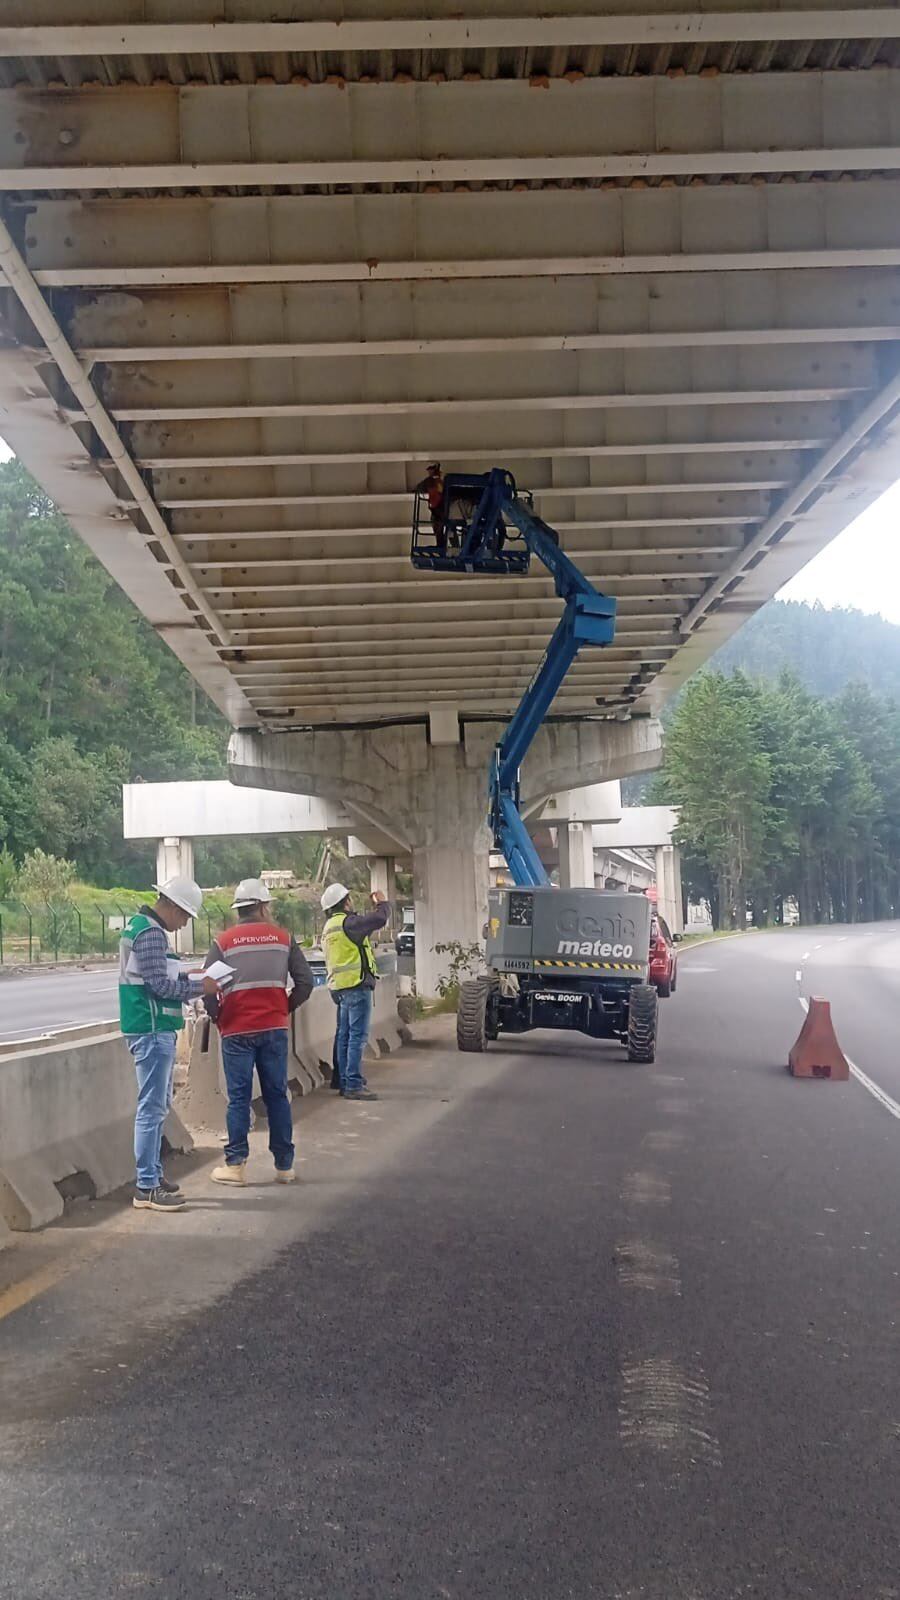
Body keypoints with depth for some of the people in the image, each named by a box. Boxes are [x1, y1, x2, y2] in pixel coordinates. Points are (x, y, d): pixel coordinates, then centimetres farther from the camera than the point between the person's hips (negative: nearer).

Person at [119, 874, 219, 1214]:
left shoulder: (143, 927, 16)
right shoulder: (151, 933, -17)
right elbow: (159, 984, -19)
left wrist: (189, 979, 10)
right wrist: (200, 987, -9)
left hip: (155, 1029, 11)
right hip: (152, 1030, -11)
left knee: (158, 1106, 17)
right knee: (152, 1108, -8)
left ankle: (153, 1176, 25)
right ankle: (146, 1188, -5)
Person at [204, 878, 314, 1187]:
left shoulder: (223, 942, -1)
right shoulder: (284, 938, 4)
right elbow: (305, 981, 1)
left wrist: (217, 1017, 7)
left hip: (236, 1031, -1)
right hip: (274, 1029, 2)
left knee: (239, 1098, 4)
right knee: (277, 1095, 8)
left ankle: (235, 1165, 4)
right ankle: (284, 1165, 12)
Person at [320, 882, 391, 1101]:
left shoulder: (330, 926, 18)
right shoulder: (347, 922, -13)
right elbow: (380, 919, -18)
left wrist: (373, 909, 28)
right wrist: (382, 904, 2)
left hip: (340, 986, 10)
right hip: (357, 984, -10)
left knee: (345, 1036, 13)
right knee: (357, 1036, -9)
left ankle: (345, 1082, 18)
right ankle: (353, 1085, -10)